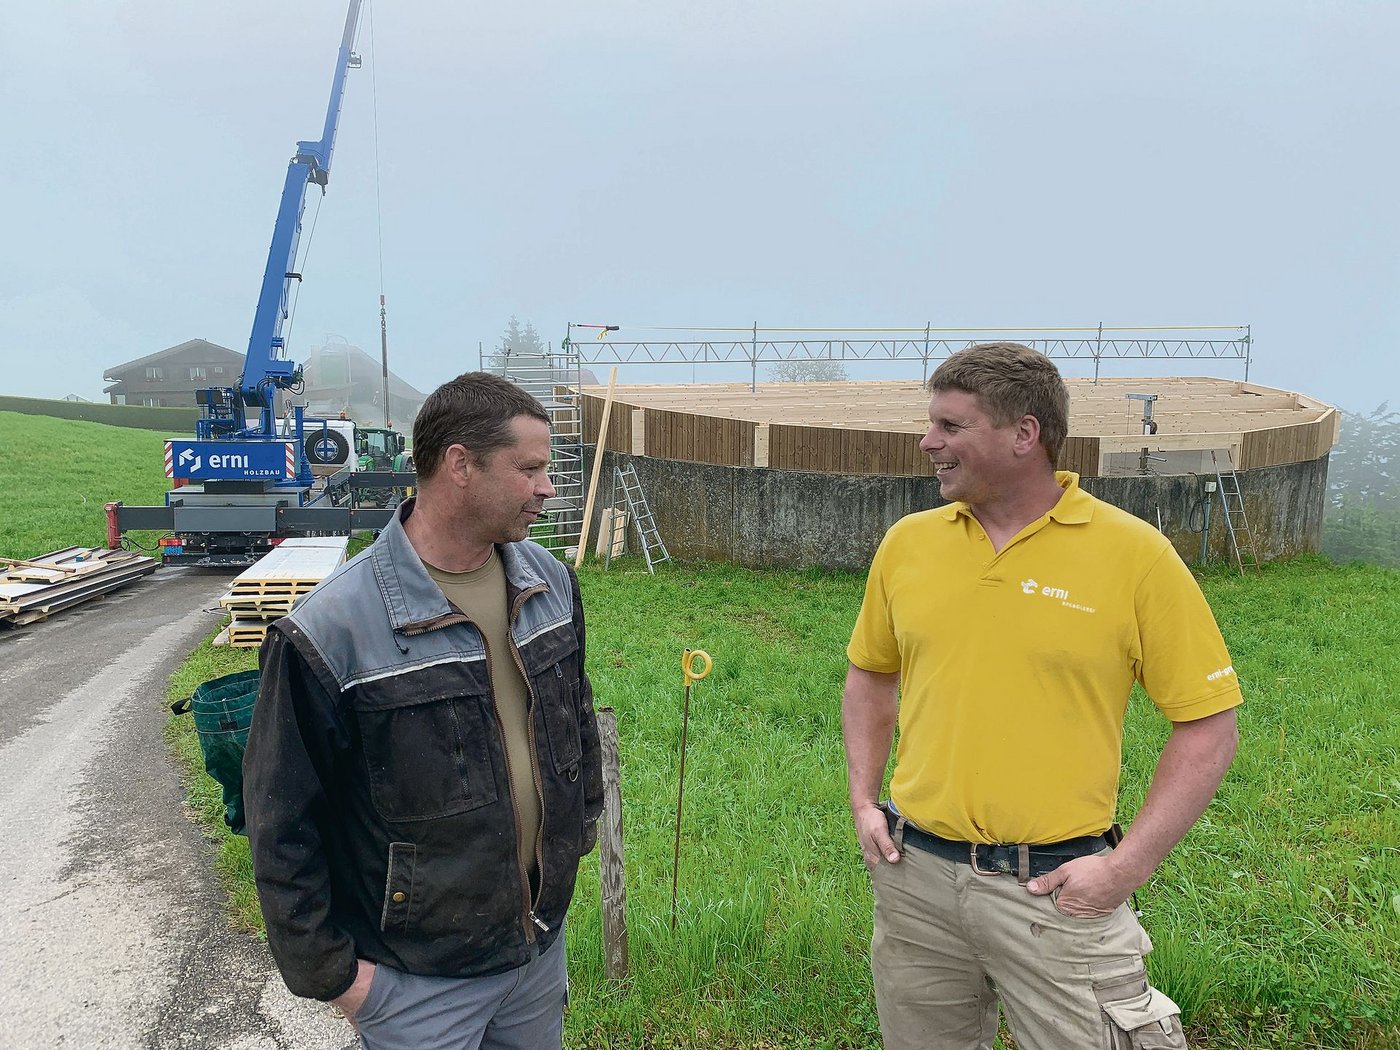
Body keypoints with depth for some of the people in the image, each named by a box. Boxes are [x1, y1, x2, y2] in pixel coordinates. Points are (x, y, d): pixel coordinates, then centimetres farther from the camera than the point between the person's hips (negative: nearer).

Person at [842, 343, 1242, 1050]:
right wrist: (863, 802, 6)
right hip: (914, 875, 4)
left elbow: (1208, 726, -6)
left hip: (1054, 889, -3)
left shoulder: (1133, 552, -9)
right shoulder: (908, 541, 2)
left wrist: (1127, 866, -11)